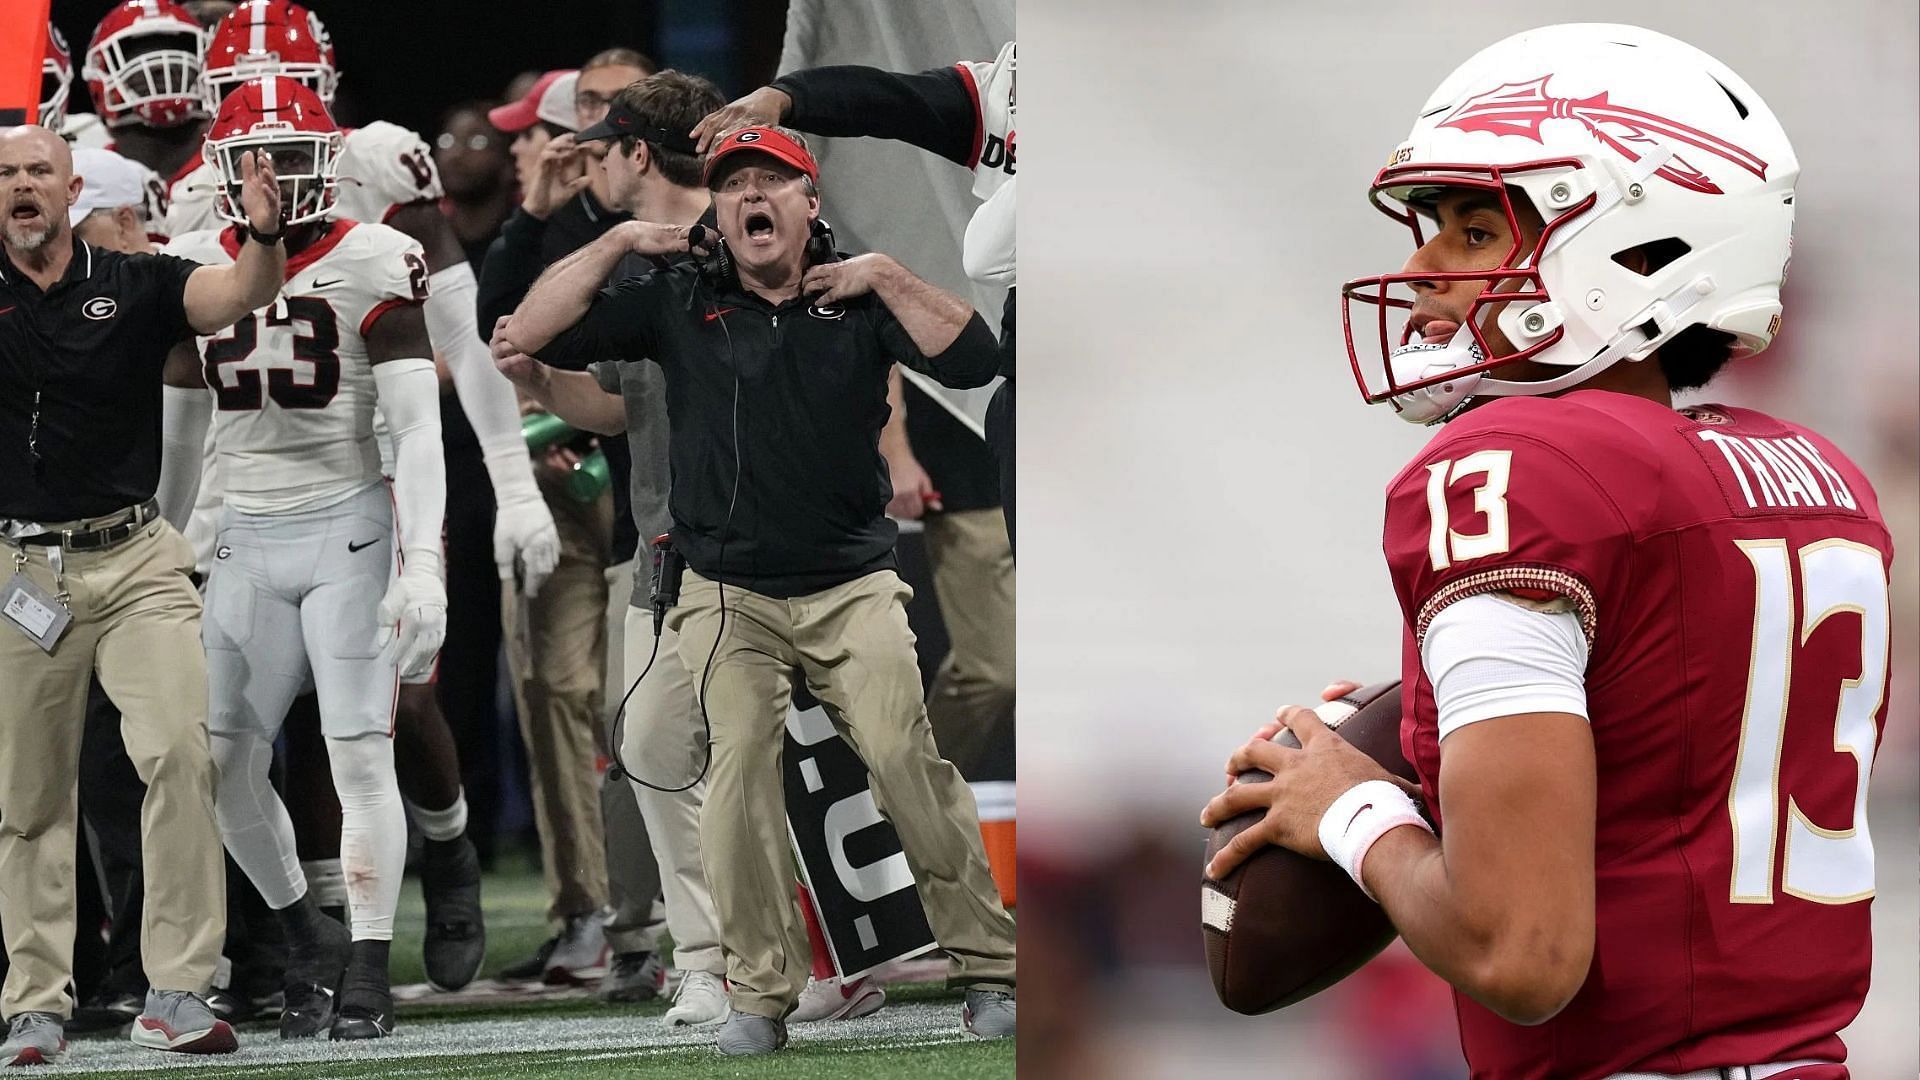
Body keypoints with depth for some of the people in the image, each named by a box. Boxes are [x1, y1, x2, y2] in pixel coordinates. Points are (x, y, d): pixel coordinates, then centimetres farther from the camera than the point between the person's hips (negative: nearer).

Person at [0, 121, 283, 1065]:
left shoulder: (133, 286, 3)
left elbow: (241, 293, -11)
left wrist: (262, 235, -33)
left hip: (135, 562, -1)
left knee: (177, 751, -16)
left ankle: (177, 992, -12)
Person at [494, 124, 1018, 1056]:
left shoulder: (859, 304, 6)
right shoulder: (676, 303, 7)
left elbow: (972, 359, -8)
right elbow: (530, 334, 1)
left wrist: (884, 276, -10)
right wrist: (620, 242, -1)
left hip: (854, 588, -1)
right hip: (728, 594, 1)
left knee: (905, 759, -14)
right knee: (739, 762, -17)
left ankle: (988, 970, -6)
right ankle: (760, 994, -12)